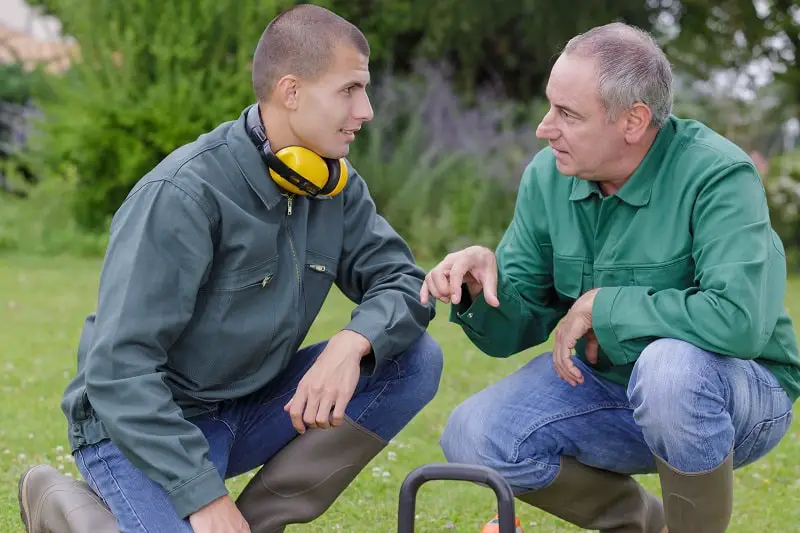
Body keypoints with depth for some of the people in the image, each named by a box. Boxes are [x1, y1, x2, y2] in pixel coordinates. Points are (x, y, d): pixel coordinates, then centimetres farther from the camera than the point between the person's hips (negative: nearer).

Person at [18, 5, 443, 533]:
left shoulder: (337, 186, -1)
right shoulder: (185, 193, -23)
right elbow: (119, 368, -25)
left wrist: (352, 343, -26)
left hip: (250, 407, 6)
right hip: (139, 424, -6)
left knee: (416, 361, -10)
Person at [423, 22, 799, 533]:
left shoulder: (718, 176, -24)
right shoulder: (547, 175, -5)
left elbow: (739, 318, -39)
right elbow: (514, 329, 0)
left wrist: (601, 305, -28)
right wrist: (485, 279, -24)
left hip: (738, 395, -6)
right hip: (605, 384, 6)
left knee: (669, 365, -38)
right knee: (473, 437, -13)